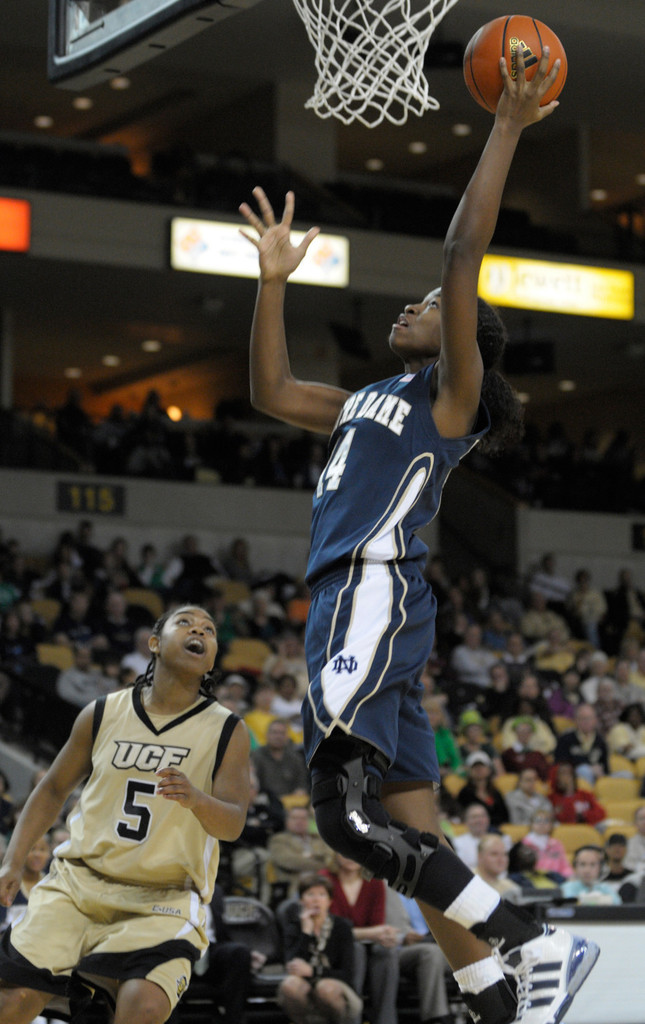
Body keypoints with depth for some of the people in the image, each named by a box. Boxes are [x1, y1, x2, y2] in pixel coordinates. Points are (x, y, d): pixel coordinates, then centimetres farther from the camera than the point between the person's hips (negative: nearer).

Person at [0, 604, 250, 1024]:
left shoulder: (228, 732, 0)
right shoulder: (103, 714, 6)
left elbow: (232, 824, -10)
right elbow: (54, 789, 18)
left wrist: (196, 799, -32)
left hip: (163, 901, -2)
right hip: (79, 880, 2)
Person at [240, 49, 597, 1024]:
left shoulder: (449, 389, 4)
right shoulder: (369, 401, 27)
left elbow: (463, 255, -7)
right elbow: (271, 392, 33)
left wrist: (507, 128, -7)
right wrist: (275, 279, 29)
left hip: (377, 593, -9)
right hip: (348, 603, 9)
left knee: (347, 811, -21)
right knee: (412, 841, 2)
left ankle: (535, 944, -19)